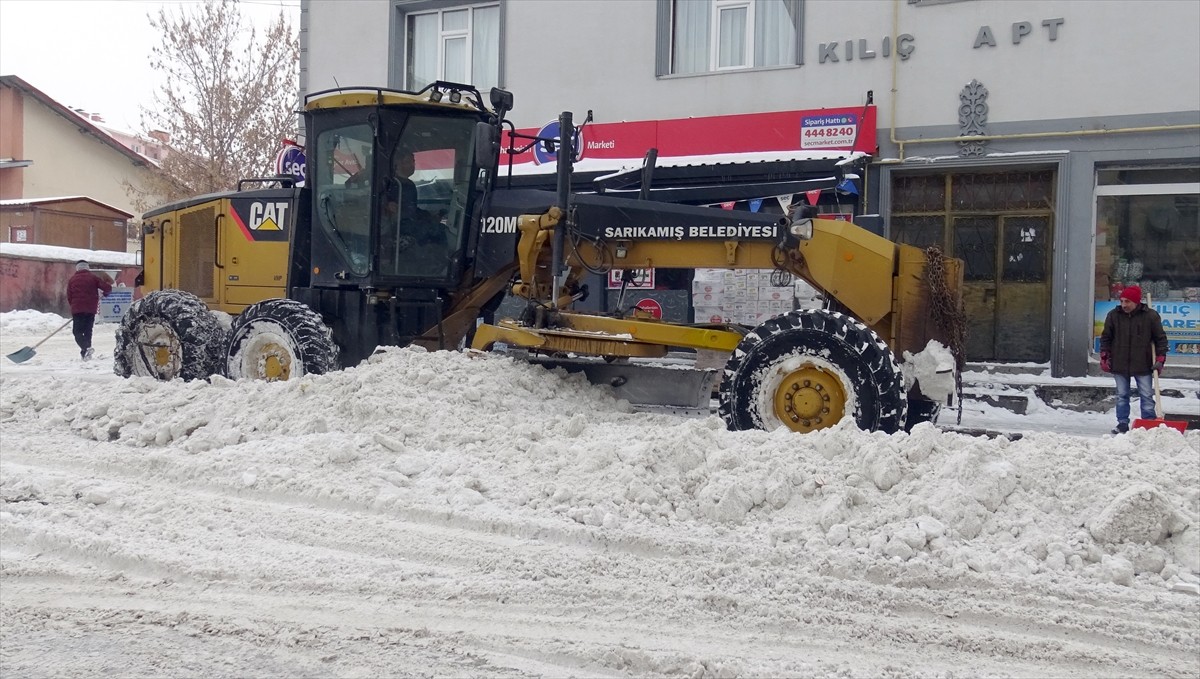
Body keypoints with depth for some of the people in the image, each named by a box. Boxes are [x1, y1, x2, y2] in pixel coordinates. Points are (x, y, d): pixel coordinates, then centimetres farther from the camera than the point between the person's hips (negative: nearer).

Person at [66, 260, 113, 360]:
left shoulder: (72, 280, 7)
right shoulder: (93, 277, 5)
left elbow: (69, 297, 6)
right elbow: (108, 288, -2)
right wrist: (105, 293, 21)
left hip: (77, 309, -1)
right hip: (91, 309, 1)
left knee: (77, 331, 0)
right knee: (88, 330, 14)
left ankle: (86, 348, -24)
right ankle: (85, 352, 12)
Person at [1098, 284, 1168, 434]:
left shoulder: (1151, 316, -5)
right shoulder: (1113, 315, 1)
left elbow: (1160, 338, 1)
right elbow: (1105, 337, 9)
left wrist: (1160, 359, -4)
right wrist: (1104, 357, 4)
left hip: (1143, 365, -2)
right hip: (1119, 364, 2)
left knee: (1147, 396, 2)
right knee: (1122, 396, 8)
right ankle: (1122, 423, 15)